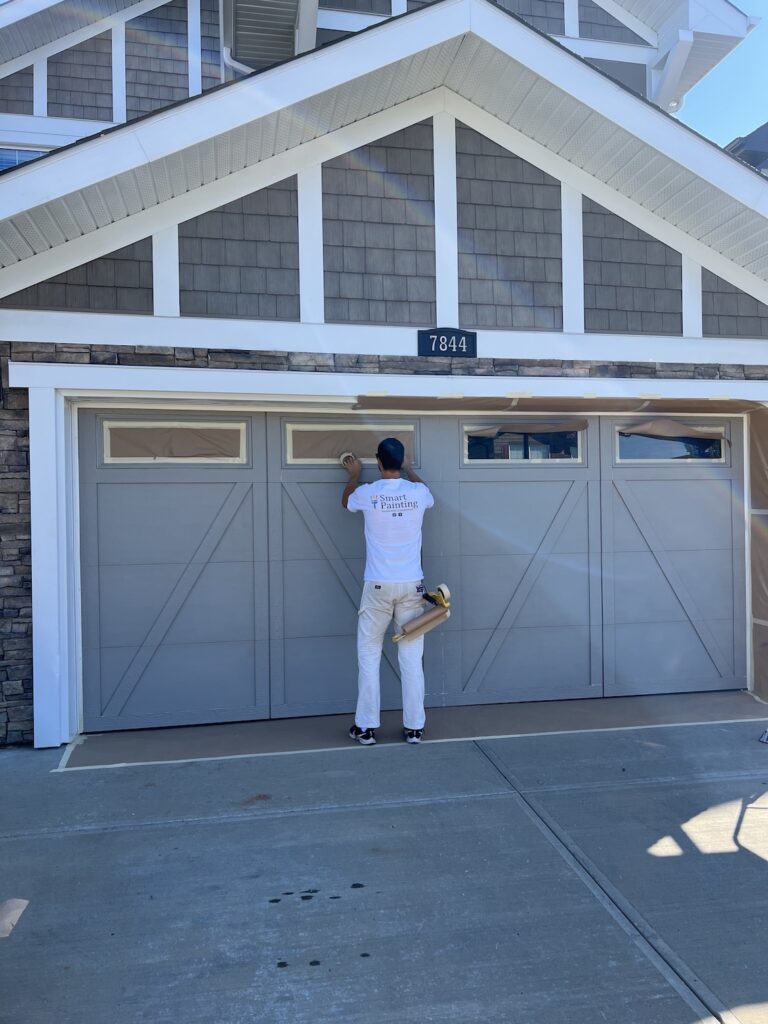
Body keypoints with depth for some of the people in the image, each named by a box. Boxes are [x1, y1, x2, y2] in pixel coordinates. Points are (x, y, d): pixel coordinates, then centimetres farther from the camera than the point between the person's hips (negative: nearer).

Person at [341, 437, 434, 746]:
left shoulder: (367, 493, -6)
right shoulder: (418, 493, -1)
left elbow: (346, 501, 20)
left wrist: (354, 474, 37)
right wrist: (408, 468, 42)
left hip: (378, 586, -2)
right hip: (411, 585, 2)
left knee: (369, 656, 8)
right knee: (411, 657, 6)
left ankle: (366, 727, 12)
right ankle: (414, 727, 11)